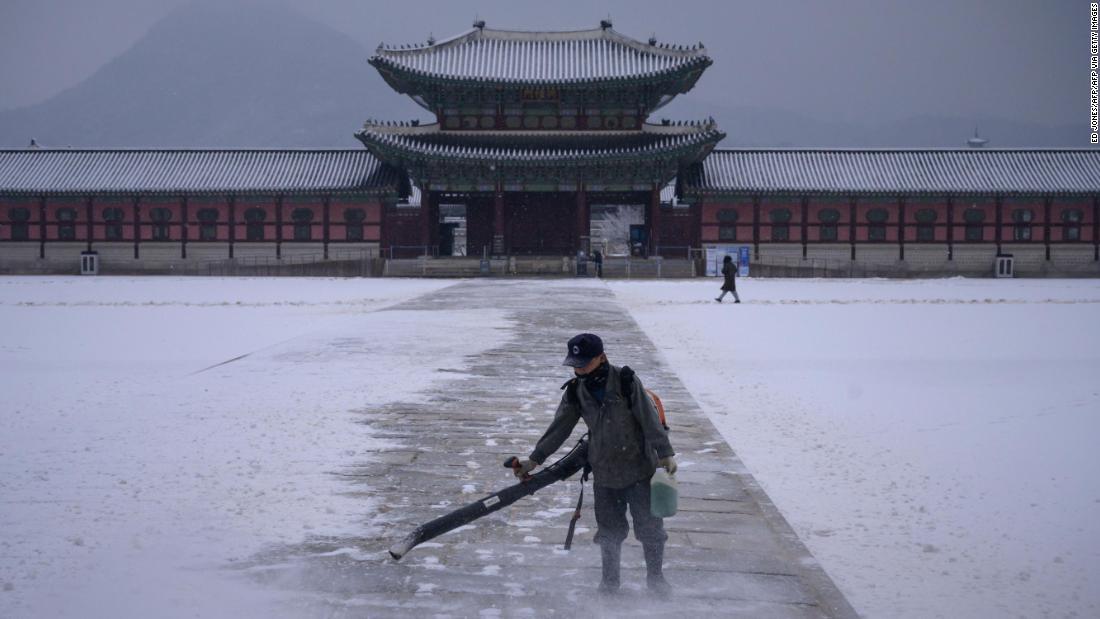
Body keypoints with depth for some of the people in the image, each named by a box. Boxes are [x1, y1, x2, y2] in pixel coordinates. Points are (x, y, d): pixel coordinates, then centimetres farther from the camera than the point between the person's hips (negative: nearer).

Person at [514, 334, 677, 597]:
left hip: (639, 468, -3)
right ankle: (610, 581, 24)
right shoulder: (576, 391, -1)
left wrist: (665, 453, -19)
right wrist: (534, 459, -1)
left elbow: (650, 420, -14)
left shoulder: (625, 382, -14)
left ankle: (655, 577, 24)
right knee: (609, 531, 9)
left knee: (650, 526, 6)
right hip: (604, 472, 3)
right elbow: (559, 428, 3)